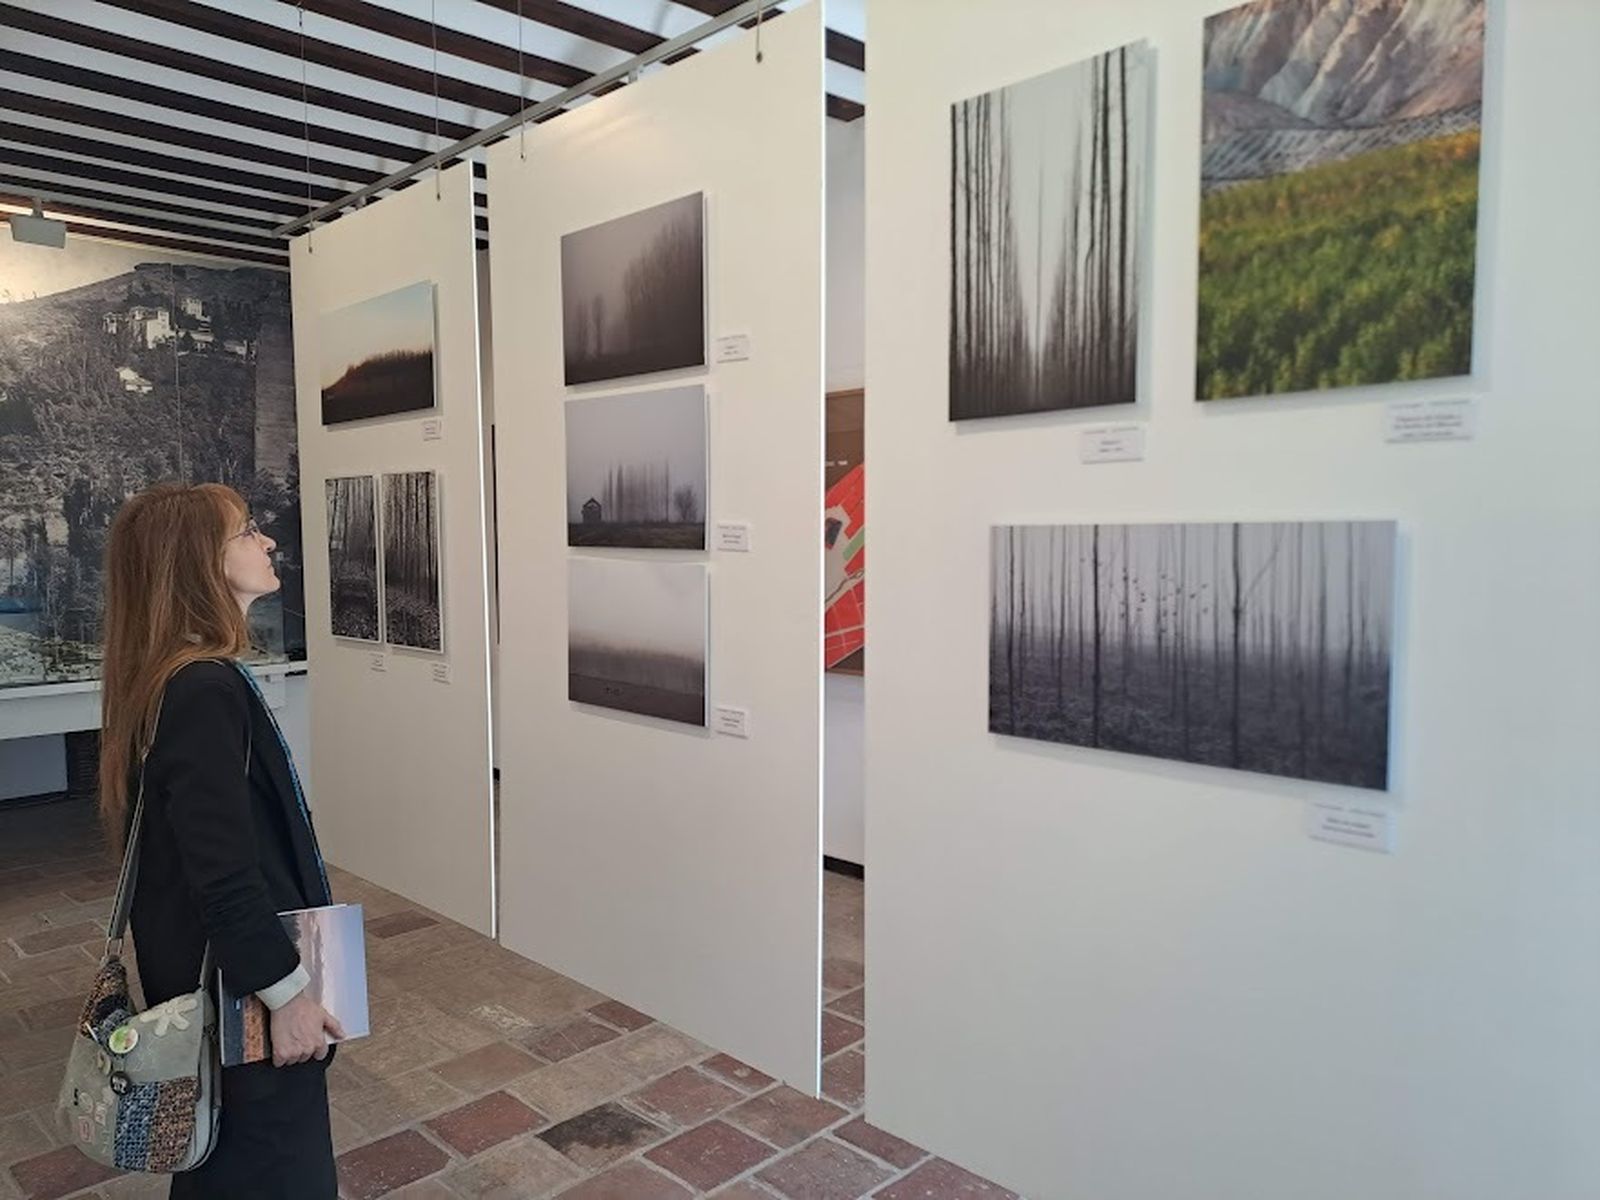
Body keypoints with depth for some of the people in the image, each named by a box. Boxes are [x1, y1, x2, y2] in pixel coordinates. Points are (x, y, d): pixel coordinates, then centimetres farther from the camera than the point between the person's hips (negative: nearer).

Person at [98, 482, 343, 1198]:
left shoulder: (175, 677, 6)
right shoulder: (205, 691, -26)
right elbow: (225, 871, -28)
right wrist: (286, 992, -20)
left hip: (207, 969, 10)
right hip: (237, 986, -10)